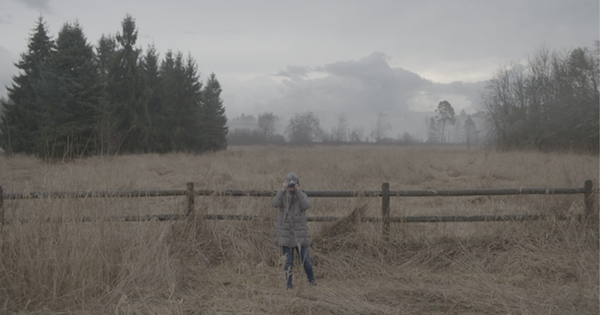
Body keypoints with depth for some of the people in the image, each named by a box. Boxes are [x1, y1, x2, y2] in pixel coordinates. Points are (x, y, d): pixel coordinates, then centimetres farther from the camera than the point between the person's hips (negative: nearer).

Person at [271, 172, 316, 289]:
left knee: (306, 259, 3)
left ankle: (311, 279, 25)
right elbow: (275, 203, -19)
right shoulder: (282, 195, 2)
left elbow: (306, 205, -19)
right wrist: (283, 189, -27)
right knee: (288, 261, 2)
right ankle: (289, 283, 15)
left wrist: (298, 190, -24)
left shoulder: (302, 195, 2)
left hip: (299, 233, 0)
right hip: (285, 233, 0)